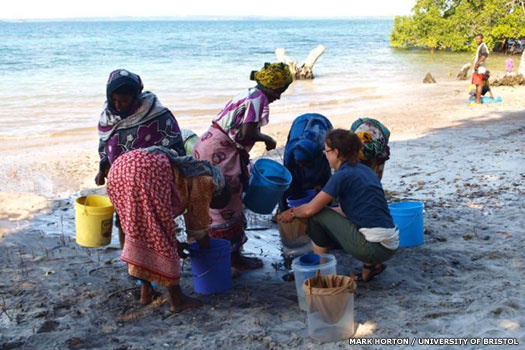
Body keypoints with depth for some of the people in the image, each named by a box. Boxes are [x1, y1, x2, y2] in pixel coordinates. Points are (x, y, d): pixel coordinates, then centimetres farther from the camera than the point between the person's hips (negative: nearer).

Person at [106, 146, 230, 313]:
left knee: (140, 231, 19)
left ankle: (146, 291, 23)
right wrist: (206, 251, 35)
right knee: (161, 237, 0)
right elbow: (199, 224, 19)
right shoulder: (206, 180, 14)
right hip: (149, 170, -9)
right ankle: (176, 299, 7)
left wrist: (175, 244, 47)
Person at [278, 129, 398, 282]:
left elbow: (310, 209, -7)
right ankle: (370, 265, 15)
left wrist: (292, 213, 15)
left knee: (316, 216, -1)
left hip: (374, 247, -8)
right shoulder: (364, 170, 15)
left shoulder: (343, 175, -11)